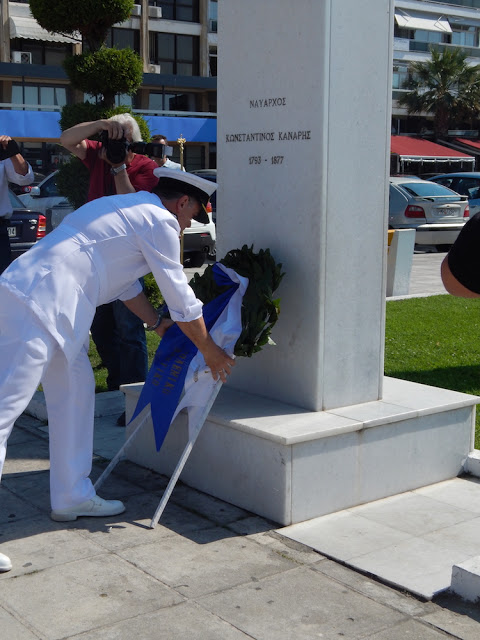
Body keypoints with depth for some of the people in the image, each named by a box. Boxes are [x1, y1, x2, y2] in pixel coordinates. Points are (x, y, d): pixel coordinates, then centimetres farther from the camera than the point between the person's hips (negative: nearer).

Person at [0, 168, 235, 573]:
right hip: (38, 301, -10)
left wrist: (157, 323, 41)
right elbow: (182, 301, -1)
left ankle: (72, 497, 26)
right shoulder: (160, 221, -4)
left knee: (76, 391, 16)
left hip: (41, 298, 10)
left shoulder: (130, 208, 24)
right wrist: (211, 353, 10)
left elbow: (126, 282, 34)